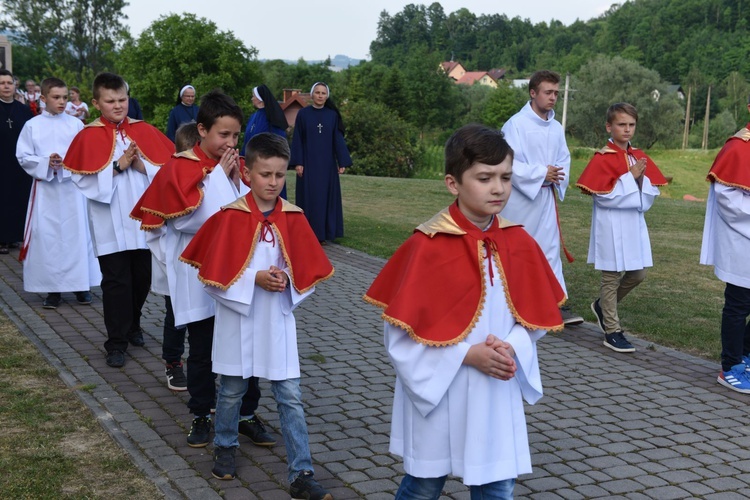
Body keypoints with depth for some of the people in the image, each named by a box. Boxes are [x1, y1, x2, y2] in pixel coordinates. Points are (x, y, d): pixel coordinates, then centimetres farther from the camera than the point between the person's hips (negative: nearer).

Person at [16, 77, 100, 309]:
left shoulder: (75, 124, 2)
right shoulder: (32, 126, 1)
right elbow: (23, 156, 1)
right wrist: (46, 163, -14)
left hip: (72, 187, 0)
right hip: (45, 188, 0)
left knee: (76, 233, 3)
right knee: (47, 236, 1)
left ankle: (80, 284, 15)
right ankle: (53, 288, 9)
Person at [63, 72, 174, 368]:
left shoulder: (144, 131, 5)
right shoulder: (89, 136, -3)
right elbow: (83, 179, -11)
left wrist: (141, 165, -15)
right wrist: (117, 166, -16)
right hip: (110, 225, -3)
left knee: (142, 278, 12)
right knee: (116, 282, 0)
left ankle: (132, 325, 34)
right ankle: (116, 342, 8)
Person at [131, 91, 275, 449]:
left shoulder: (239, 167, 6)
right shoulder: (180, 168, -9)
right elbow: (186, 220, -19)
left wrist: (237, 178, -10)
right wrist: (219, 177, -16)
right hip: (199, 277, -3)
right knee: (201, 352, 9)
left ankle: (247, 415, 22)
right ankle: (201, 416, 25)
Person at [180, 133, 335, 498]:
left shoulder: (293, 218, -2)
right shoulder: (231, 217, -10)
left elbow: (310, 273, 2)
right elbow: (214, 275, -10)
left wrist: (288, 281, -17)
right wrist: (255, 279, -19)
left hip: (277, 321, 2)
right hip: (238, 320, -1)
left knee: (290, 397, 1)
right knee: (232, 390, 16)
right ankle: (225, 448, 40)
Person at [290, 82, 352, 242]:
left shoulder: (333, 115, 3)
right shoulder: (303, 114, 0)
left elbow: (338, 139, 3)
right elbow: (297, 140, -1)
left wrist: (342, 162, -3)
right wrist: (298, 162, -8)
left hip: (327, 164, 2)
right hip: (308, 162, -1)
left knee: (326, 197, 3)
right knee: (308, 198, 0)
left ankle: (322, 234, 10)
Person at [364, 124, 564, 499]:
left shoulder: (519, 243, -2)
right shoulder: (427, 246, -17)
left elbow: (535, 316, 6)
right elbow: (402, 335, -16)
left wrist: (512, 349, -14)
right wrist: (467, 354, -20)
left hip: (497, 395, 4)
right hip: (438, 391, -4)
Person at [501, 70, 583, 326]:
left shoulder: (556, 127, 7)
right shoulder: (516, 124, -13)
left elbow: (564, 159, 13)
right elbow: (508, 162, -20)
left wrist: (558, 176, -9)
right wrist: (541, 173, -19)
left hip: (546, 197, 6)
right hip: (519, 197, -5)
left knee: (551, 247, 1)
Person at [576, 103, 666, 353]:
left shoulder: (639, 156, 9)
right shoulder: (603, 157, -11)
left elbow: (653, 190, 10)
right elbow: (602, 195, -18)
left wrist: (642, 177, -10)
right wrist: (630, 177, -19)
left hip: (634, 223, 7)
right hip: (611, 226, -7)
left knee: (638, 274, 12)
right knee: (612, 277, 1)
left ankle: (603, 306, 34)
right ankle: (612, 332, 10)